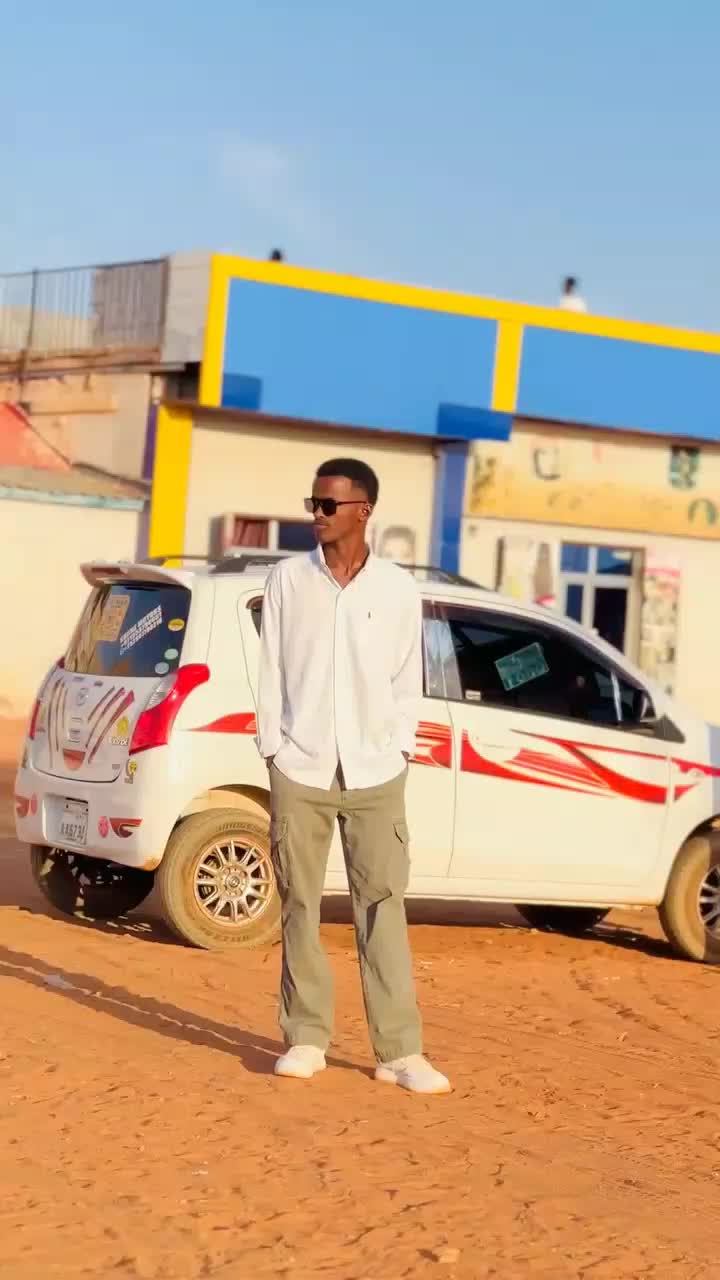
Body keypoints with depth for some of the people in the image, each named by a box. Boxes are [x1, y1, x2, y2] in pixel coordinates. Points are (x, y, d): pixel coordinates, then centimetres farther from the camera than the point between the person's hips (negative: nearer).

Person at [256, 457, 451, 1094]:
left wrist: (399, 750, 1)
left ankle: (400, 1050, -1)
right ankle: (307, 1038, 11)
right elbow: (272, 671, 5)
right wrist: (273, 750, 0)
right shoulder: (289, 579, 3)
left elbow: (407, 678, 8)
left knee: (384, 906, -2)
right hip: (300, 771, 0)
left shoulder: (397, 587, 3)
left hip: (375, 773, 0)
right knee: (301, 906, 2)